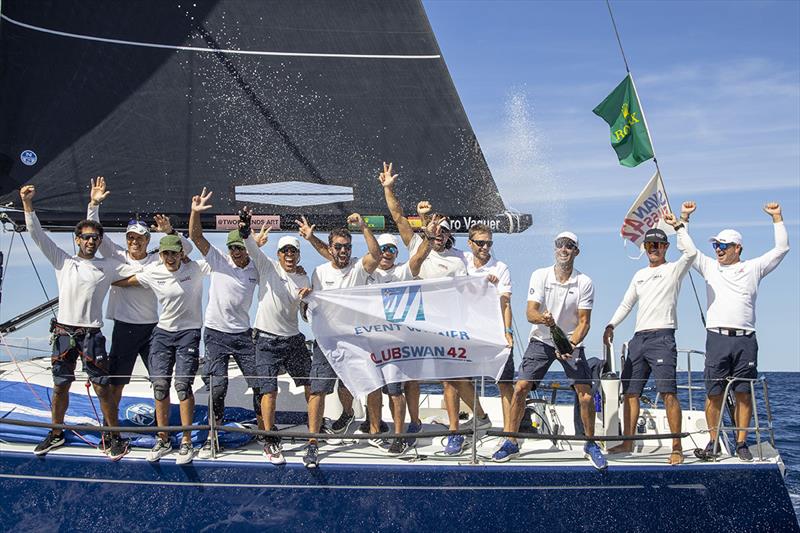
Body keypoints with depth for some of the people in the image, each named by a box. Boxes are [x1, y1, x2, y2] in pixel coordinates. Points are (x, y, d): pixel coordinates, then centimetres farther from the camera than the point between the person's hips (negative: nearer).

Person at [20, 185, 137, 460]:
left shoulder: (109, 266, 5)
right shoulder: (63, 260, 7)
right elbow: (37, 235, 1)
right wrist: (27, 204, -9)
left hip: (91, 334, -2)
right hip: (63, 332, 2)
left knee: (102, 388, -2)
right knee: (60, 386, 12)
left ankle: (115, 437, 10)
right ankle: (56, 434, 30)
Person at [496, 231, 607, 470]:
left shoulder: (585, 282, -7)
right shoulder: (540, 275, -5)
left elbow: (584, 322, -7)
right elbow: (530, 313, -12)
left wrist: (570, 345, -24)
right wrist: (542, 318, -36)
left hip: (571, 343, 0)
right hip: (541, 341, 0)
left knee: (586, 395, -10)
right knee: (520, 388, -10)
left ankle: (591, 445, 12)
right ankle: (511, 443, 5)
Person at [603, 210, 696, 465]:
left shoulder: (673, 270, 4)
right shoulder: (639, 275, 22)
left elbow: (691, 252, -16)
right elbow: (626, 304, 21)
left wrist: (678, 225, -8)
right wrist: (611, 325, 7)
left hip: (662, 337, -7)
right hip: (638, 338, 7)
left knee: (668, 392, -14)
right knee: (630, 392, 8)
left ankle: (677, 447, -12)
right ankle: (628, 443, 18)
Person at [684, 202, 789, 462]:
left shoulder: (753, 268, 14)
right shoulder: (709, 267, 17)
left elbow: (781, 248, 14)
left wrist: (777, 218, 12)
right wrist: (684, 218, 11)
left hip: (746, 340, 0)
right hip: (717, 337, 1)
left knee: (744, 394, 0)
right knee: (714, 394, -2)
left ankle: (741, 443, 7)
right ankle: (713, 443, 6)